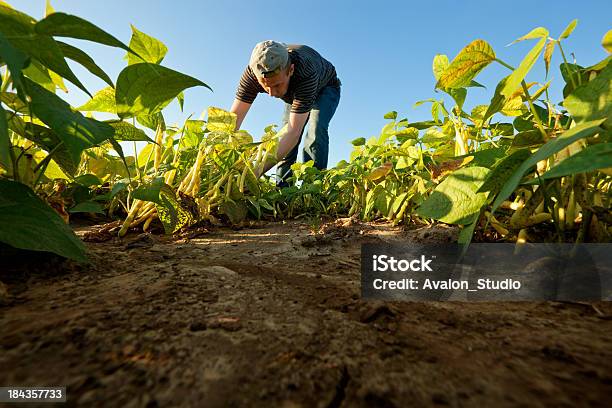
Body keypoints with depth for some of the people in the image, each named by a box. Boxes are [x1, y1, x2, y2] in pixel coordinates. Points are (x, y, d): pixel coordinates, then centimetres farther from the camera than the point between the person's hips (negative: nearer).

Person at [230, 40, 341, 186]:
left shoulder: (306, 73, -46)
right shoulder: (253, 72, -34)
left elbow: (294, 131, -51)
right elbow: (233, 118, -35)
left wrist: (258, 170, -58)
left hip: (325, 88, -4)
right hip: (294, 94, 4)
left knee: (315, 133, -27)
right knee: (285, 139, -9)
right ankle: (281, 187, 1)